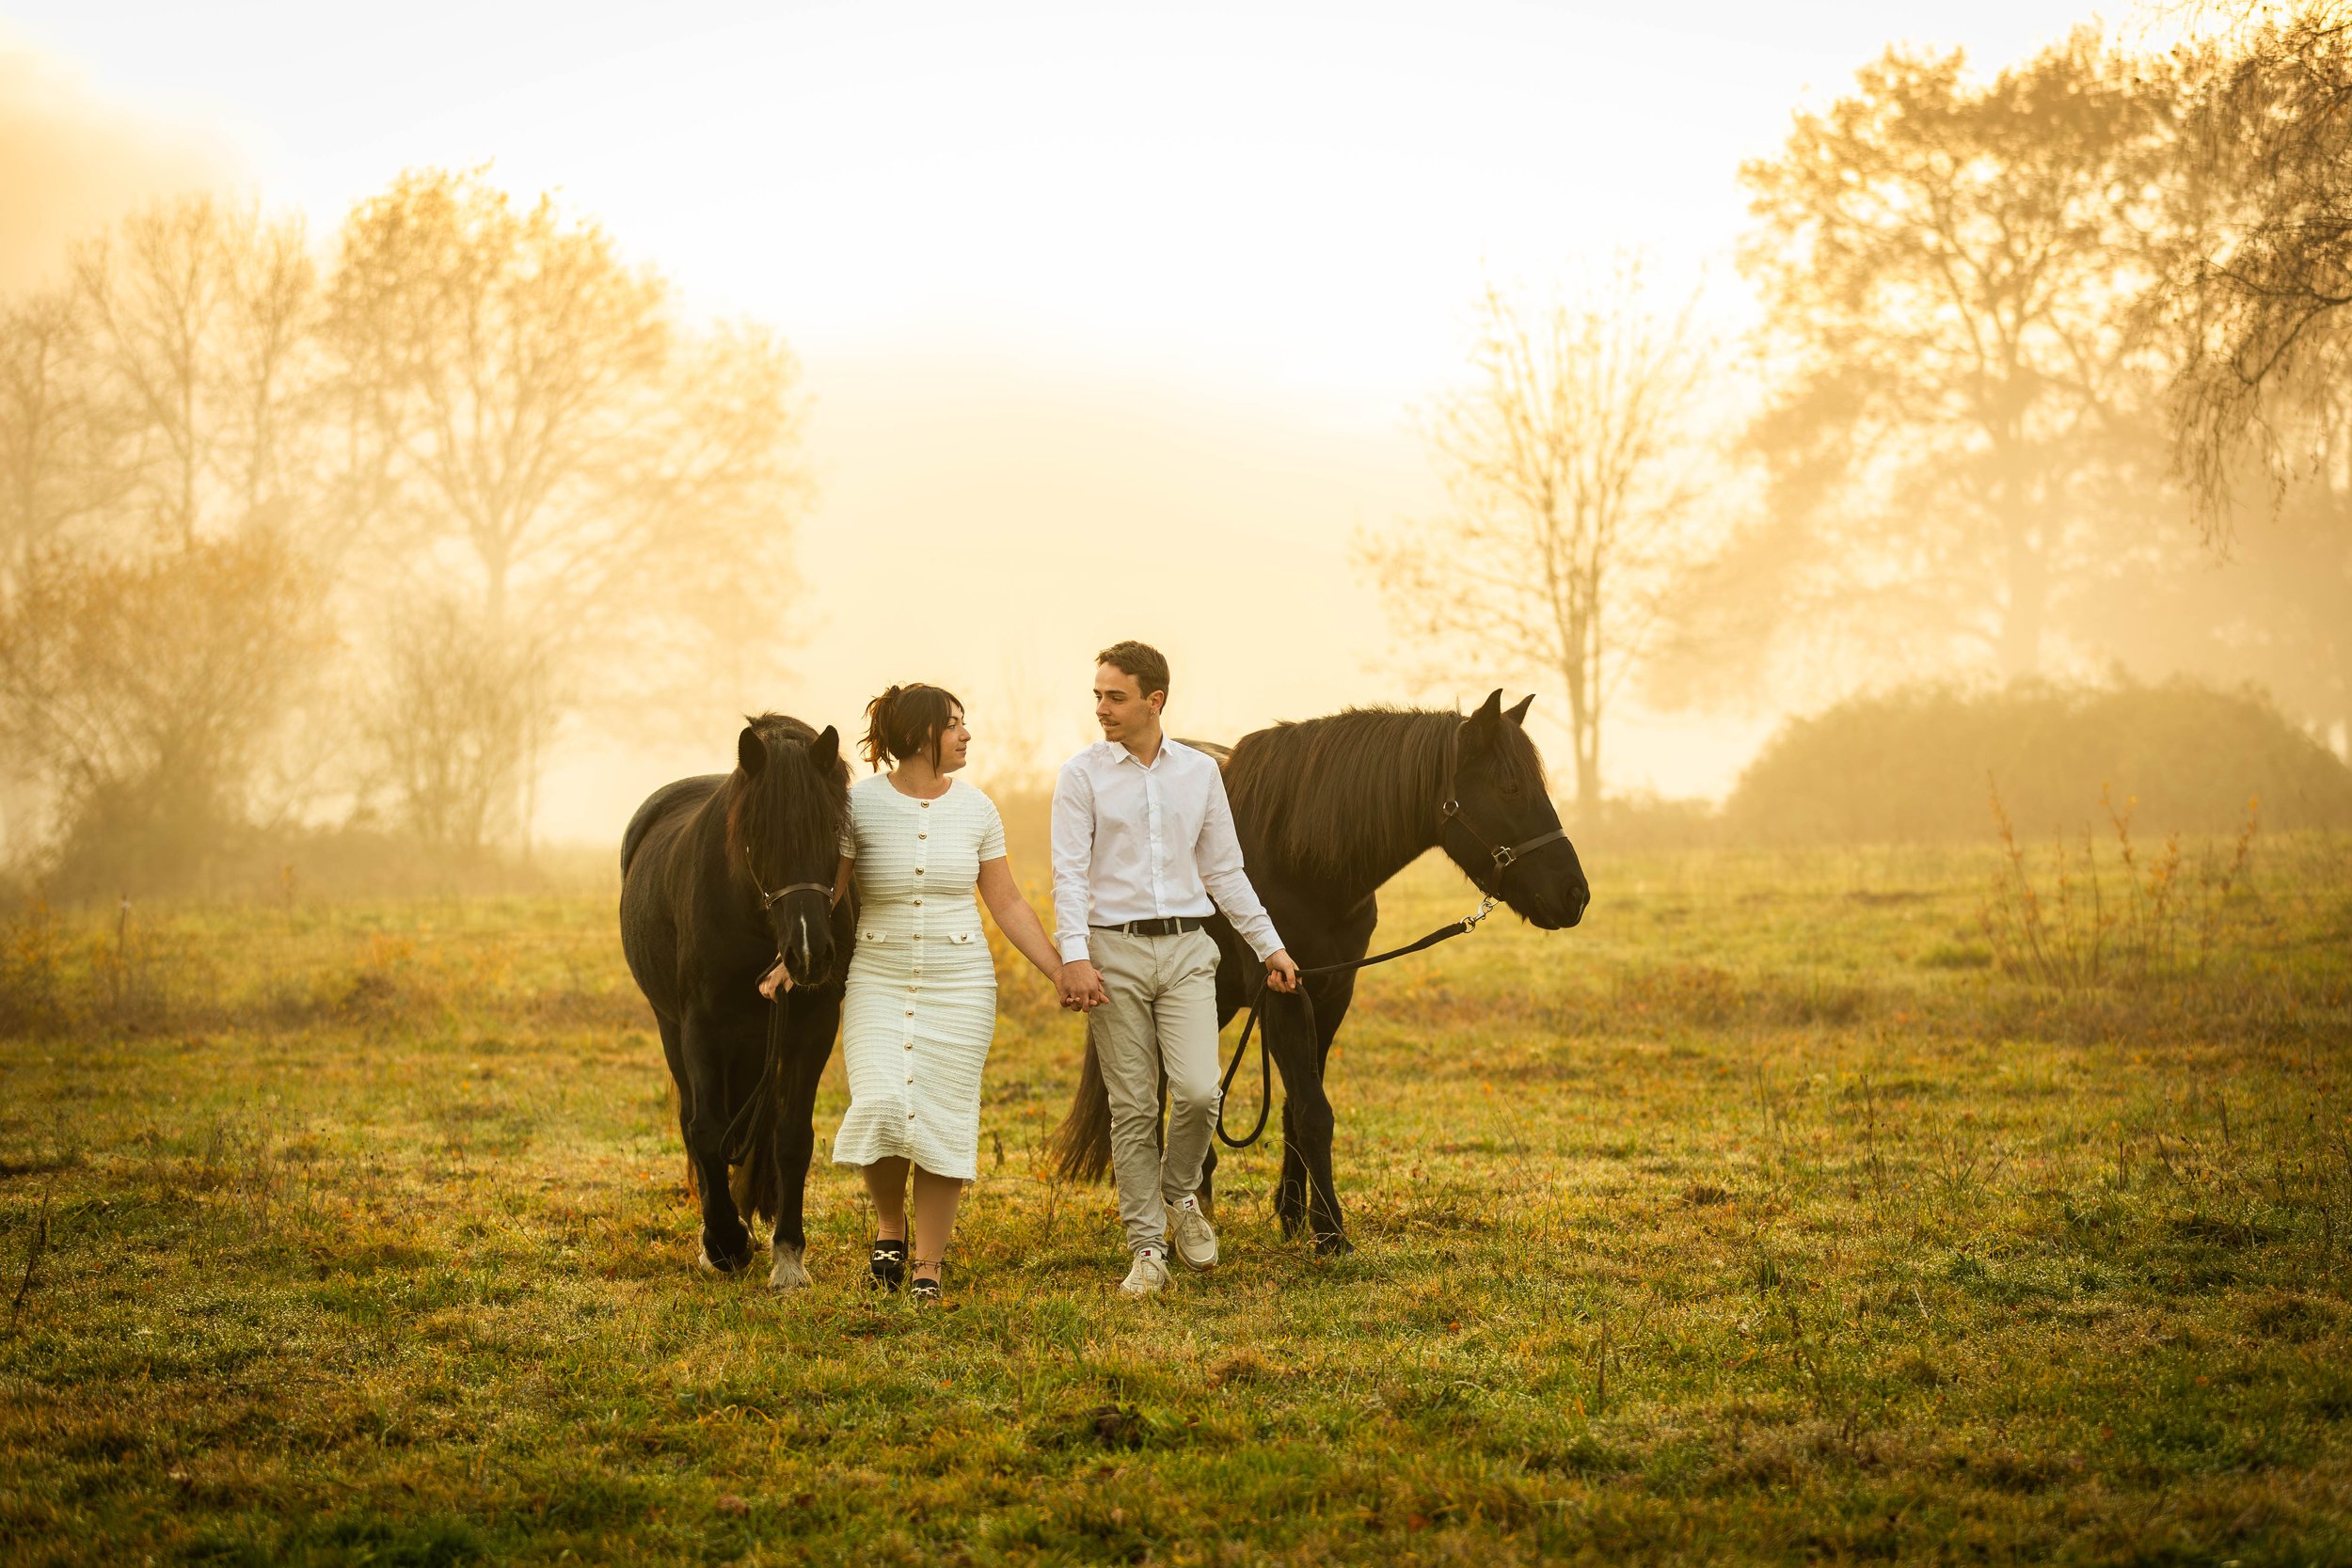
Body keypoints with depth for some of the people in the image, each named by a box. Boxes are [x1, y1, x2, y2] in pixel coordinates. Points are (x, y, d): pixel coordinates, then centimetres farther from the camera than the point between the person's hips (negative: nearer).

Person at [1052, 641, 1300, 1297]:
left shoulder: (1201, 771, 7)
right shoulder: (1082, 775, -1)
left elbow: (1224, 871, 15)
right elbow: (1070, 874, -7)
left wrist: (1270, 946, 14)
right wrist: (1075, 958, -20)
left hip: (1186, 950, 2)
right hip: (1115, 952, -2)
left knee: (1198, 1090, -13)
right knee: (1133, 1107, 0)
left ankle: (1181, 1192, 16)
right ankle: (1147, 1251, 9)